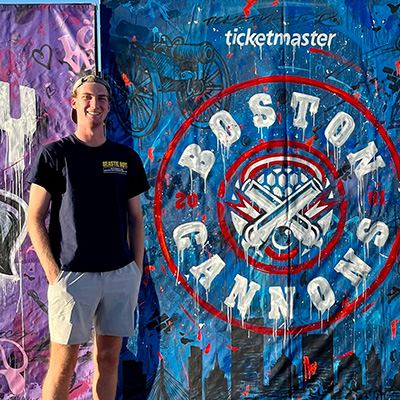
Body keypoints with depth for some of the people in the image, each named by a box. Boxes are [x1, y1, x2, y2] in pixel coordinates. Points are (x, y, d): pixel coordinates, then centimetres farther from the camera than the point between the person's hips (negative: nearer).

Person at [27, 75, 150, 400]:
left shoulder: (126, 157, 10)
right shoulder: (55, 154, 0)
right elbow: (35, 218, -2)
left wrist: (137, 270, 7)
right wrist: (53, 273, -10)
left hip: (121, 275, 4)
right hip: (73, 275, -3)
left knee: (108, 359, 12)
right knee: (63, 364, 1)